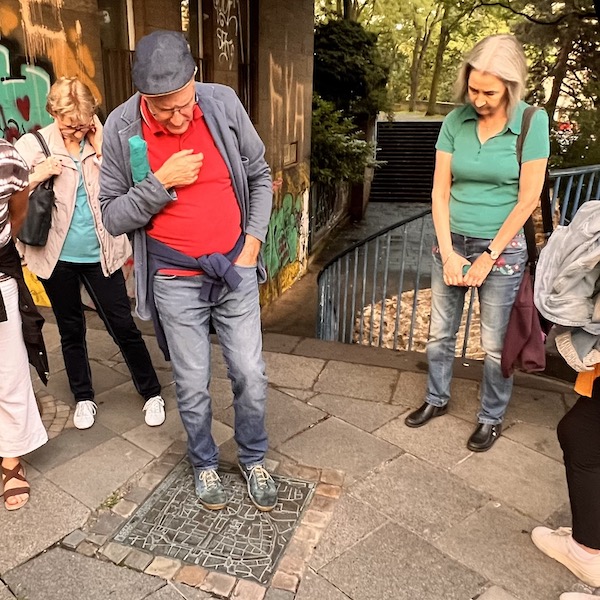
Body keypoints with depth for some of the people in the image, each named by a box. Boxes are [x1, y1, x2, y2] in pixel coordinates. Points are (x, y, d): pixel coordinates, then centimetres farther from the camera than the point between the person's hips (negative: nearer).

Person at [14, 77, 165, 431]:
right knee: (71, 331, 15)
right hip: (57, 257, 1)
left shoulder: (100, 139, -1)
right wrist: (37, 176, -19)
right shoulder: (32, 146, -3)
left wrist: (100, 147, -16)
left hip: (100, 255, -1)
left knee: (123, 327, 5)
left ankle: (152, 393, 22)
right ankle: (84, 398, 33)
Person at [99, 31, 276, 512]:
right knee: (193, 387, 10)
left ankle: (253, 459, 34)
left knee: (250, 375, 8)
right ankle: (205, 464, 37)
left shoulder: (224, 103, -8)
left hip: (236, 269, 2)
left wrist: (254, 240, -2)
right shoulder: (121, 128, -11)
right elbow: (113, 217, -6)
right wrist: (160, 182, -21)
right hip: (175, 281, -1)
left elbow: (259, 175, 5)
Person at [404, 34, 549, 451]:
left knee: (496, 345, 7)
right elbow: (440, 192, -2)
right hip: (452, 243, 3)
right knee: (441, 333, 14)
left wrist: (489, 257, -10)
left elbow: (528, 199, -10)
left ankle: (492, 418, 29)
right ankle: (437, 399, 36)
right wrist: (448, 253, -9)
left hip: (502, 249, -3)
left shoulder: (532, 122, -10)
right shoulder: (456, 122, -3)